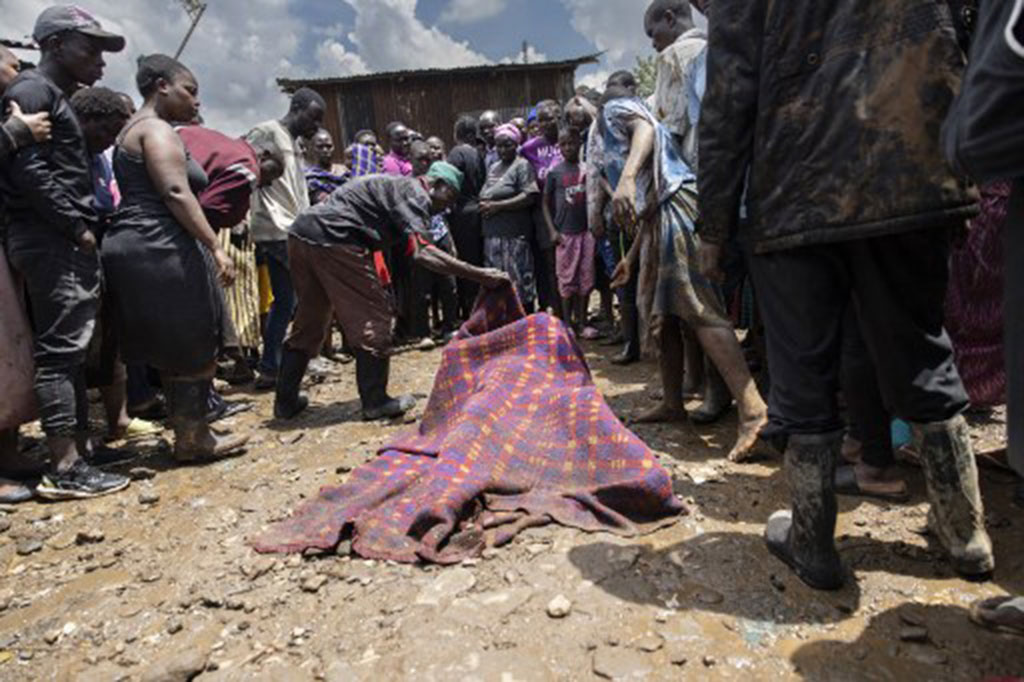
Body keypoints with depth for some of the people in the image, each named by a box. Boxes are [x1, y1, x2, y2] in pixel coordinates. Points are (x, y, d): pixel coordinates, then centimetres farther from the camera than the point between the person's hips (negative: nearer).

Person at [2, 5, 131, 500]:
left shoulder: (57, 97, 24)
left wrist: (85, 227, 10)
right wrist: (78, 226, -16)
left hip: (65, 242, 10)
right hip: (53, 241, -10)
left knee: (70, 351, 11)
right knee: (60, 350, -10)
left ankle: (79, 447, 19)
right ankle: (65, 469, -7)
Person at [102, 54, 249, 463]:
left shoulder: (133, 131, 24)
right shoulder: (157, 129, -7)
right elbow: (176, 193, -19)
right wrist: (216, 248, -22)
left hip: (134, 246, 11)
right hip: (160, 249, -11)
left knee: (174, 349, 13)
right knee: (193, 347, -4)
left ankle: (189, 433, 21)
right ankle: (192, 439, 4)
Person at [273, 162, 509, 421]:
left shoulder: (396, 185, 25)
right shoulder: (414, 193, -5)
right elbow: (421, 252, -21)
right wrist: (479, 274, -22)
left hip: (301, 232, 10)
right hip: (332, 238, -10)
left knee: (308, 320, 18)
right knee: (372, 315, 0)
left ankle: (286, 401, 25)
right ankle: (375, 402, 7)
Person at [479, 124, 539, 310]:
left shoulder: (522, 165, -3)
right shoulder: (493, 167, 21)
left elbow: (529, 197, -14)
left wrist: (497, 206, -13)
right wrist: (484, 206, 5)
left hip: (514, 236, -7)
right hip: (492, 236, 7)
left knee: (519, 282, -5)